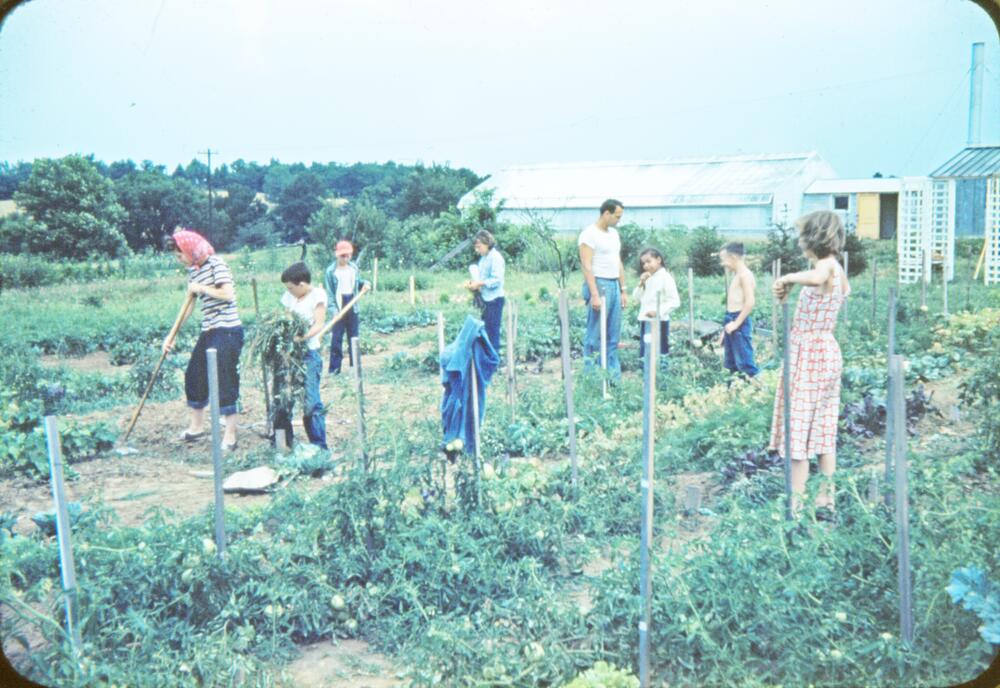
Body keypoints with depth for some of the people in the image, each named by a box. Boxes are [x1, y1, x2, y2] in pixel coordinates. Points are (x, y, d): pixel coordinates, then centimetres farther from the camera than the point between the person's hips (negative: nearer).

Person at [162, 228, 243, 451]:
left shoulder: (216, 264, -11)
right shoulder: (193, 271, 14)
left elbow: (228, 294, -21)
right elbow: (189, 305, 17)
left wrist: (201, 288, -13)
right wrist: (172, 335, 14)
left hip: (227, 330, -9)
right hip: (209, 331, 9)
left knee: (224, 382, -7)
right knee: (194, 375, 16)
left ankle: (230, 436, 1)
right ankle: (197, 426, 33)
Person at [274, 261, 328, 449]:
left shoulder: (317, 295, -4)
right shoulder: (289, 296, 13)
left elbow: (319, 324, -12)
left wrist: (303, 337, -27)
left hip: (308, 352, -6)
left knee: (310, 401, -10)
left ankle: (319, 446, -3)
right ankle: (282, 443, 20)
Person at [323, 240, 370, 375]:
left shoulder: (354, 267, 7)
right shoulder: (331, 271, -6)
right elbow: (329, 292, -8)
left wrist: (364, 284, -6)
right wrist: (333, 309, -17)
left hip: (352, 306, 4)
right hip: (339, 306, -4)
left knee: (354, 336, 10)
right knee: (337, 338, -5)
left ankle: (355, 366, 19)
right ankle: (334, 369, 0)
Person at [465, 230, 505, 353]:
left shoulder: (496, 257, -13)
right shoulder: (483, 258, 13)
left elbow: (496, 280, -20)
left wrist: (479, 284, -18)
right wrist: (473, 283, 3)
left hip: (494, 299, -9)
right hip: (485, 299, 9)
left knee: (492, 330, -5)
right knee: (485, 330, 13)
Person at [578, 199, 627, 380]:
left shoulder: (614, 234, 16)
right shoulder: (589, 234, -11)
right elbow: (587, 266, -17)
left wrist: (623, 290, 16)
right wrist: (594, 295, -23)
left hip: (614, 285, 8)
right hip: (598, 285, -8)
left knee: (613, 336, 10)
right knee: (595, 335, -4)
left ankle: (613, 374, 16)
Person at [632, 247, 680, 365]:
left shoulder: (666, 278, -9)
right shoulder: (646, 278, 15)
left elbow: (674, 301, -14)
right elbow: (637, 298, 13)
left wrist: (658, 311, -23)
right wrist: (641, 284, -2)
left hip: (659, 322, -8)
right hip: (645, 321, 8)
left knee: (659, 354, -5)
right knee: (644, 354, 12)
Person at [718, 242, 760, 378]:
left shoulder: (745, 274, -12)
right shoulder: (737, 275, 17)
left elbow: (750, 302, -21)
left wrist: (736, 323, -20)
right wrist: (725, 330, 20)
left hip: (740, 322, -10)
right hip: (732, 321, 10)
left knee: (744, 363, -11)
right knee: (731, 364, 12)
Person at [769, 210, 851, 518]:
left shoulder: (826, 265, -17)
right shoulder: (835, 268, 11)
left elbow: (817, 278, -43)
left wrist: (788, 278, -28)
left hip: (809, 355, -10)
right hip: (827, 352, 10)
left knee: (798, 431, -4)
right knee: (823, 430, 14)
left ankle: (795, 505, 0)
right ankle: (826, 500, 22)